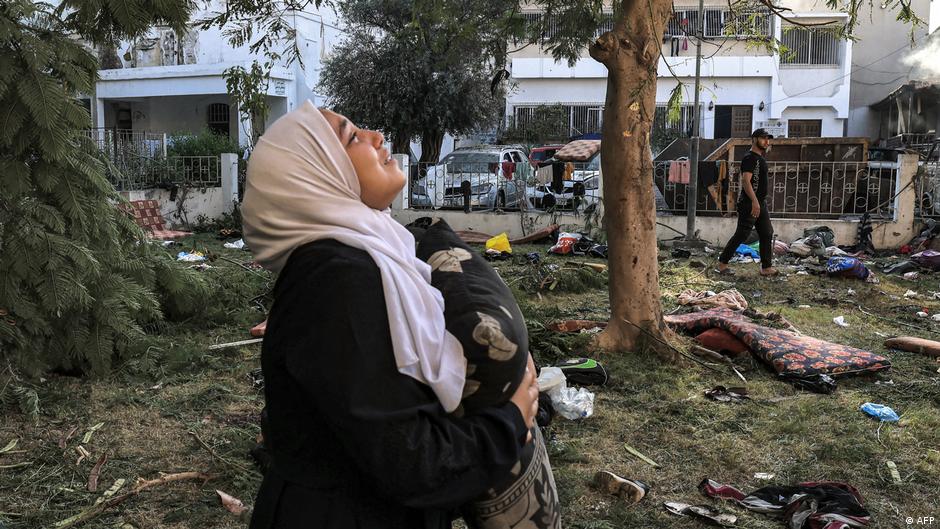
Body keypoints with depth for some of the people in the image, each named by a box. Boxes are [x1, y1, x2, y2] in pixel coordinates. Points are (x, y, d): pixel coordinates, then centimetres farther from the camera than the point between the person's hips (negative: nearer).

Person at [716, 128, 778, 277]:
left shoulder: (760, 158, 17)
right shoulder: (750, 158, -14)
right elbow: (745, 181, -24)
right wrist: (754, 201, -31)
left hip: (761, 203, 10)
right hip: (749, 204, -10)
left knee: (767, 234, 7)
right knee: (741, 235, -6)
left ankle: (766, 268, 11)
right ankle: (722, 263, 5)